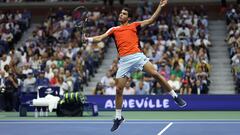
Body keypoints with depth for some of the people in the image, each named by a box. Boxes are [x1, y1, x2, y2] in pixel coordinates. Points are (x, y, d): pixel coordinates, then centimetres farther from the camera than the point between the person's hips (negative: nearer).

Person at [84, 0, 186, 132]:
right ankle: (118, 117, 15)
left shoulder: (134, 25, 16)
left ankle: (175, 97, -4)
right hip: (124, 60, 2)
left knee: (155, 74, -18)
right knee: (119, 89, 0)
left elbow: (151, 20, 14)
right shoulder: (114, 30, 20)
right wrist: (88, 39, -5)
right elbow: (100, 38, 13)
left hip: (137, 56, -1)